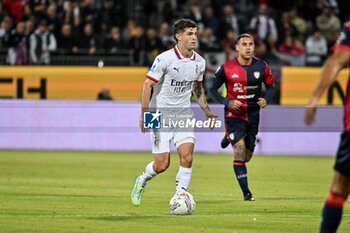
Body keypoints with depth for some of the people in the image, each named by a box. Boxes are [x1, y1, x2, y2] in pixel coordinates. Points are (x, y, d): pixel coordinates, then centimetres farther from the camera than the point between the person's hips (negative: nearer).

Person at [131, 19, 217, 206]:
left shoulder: (199, 62, 3)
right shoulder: (165, 59, -15)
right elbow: (147, 85, -12)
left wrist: (206, 111, 14)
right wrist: (145, 114, -18)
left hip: (183, 115, 4)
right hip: (161, 115, -4)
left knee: (187, 156, -15)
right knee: (162, 164, -5)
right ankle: (142, 180, 27)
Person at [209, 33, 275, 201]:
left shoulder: (262, 67, -5)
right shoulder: (226, 68, -11)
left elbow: (271, 86, 8)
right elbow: (213, 89, -1)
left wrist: (266, 99, -13)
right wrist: (227, 102, -17)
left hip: (253, 115, 3)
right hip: (234, 115, -3)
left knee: (246, 157, 12)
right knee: (240, 152, -18)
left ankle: (229, 137, 45)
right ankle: (246, 193, -11)